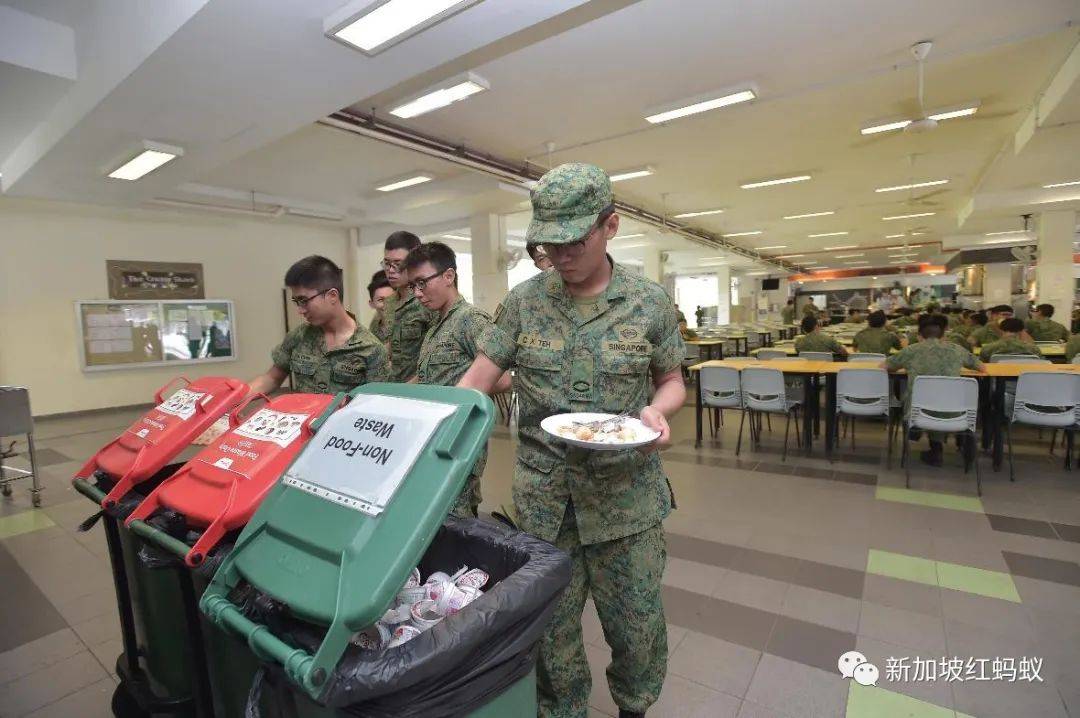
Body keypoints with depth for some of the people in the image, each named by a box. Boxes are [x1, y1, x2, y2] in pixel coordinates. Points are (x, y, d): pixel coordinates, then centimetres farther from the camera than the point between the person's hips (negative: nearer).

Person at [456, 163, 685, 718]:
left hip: (627, 495, 0)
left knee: (635, 621, 17)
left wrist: (657, 411, -17)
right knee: (551, 625, 17)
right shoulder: (523, 301, -3)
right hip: (542, 494, 1)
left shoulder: (649, 302, -4)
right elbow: (477, 380, -3)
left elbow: (671, 381, 5)